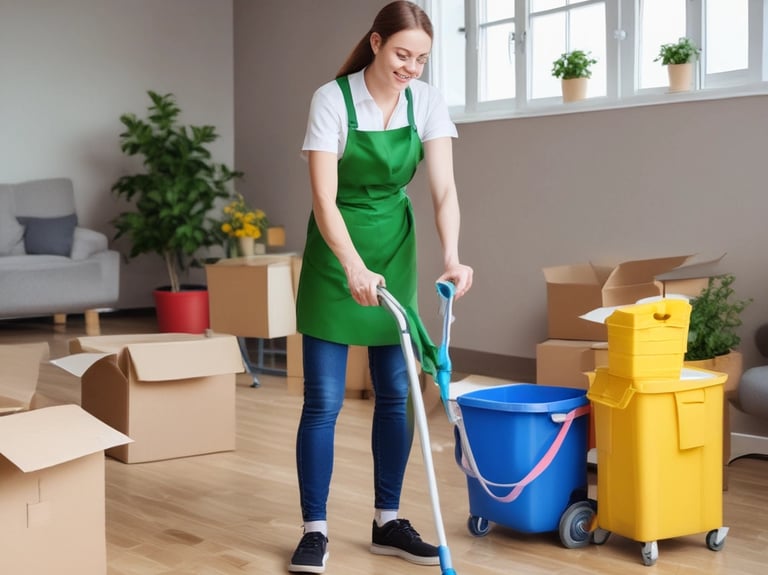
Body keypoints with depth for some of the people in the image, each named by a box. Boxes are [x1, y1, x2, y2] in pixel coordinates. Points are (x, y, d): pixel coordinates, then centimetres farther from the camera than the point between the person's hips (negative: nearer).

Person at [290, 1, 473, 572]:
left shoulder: (427, 101, -6)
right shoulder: (332, 99, -18)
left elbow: (444, 188, -13)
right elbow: (324, 199, -24)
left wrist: (452, 255, -30)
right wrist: (353, 267, -39)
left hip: (395, 250, 4)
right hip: (337, 253, -4)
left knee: (396, 393, 6)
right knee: (324, 400, -4)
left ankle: (388, 522, 19)